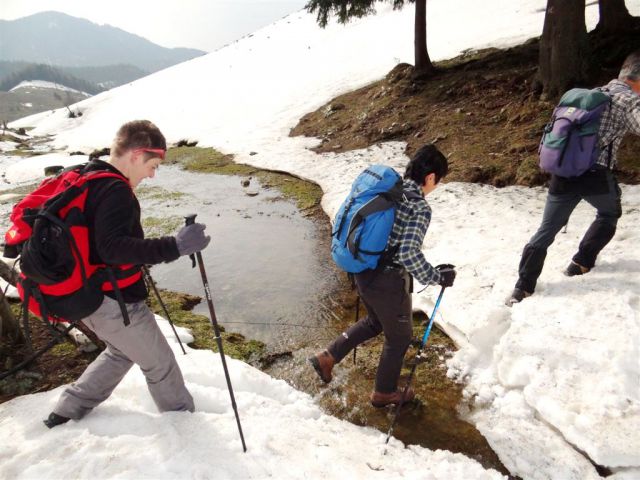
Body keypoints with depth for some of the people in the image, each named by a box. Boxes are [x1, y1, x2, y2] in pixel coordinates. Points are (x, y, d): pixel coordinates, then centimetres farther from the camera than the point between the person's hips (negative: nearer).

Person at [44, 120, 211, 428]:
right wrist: (175, 247, -41)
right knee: (160, 364, 10)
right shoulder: (116, 190, -23)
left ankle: (67, 412, 36)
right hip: (116, 302, -9)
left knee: (121, 351, 31)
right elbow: (112, 248, -34)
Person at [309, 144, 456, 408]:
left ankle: (326, 357, 31)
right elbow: (409, 254, -29)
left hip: (363, 272, 8)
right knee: (399, 336, 18)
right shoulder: (420, 208, -19)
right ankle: (384, 392, 38)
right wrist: (436, 276, -13)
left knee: (374, 322, 32)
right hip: (388, 282, -7)